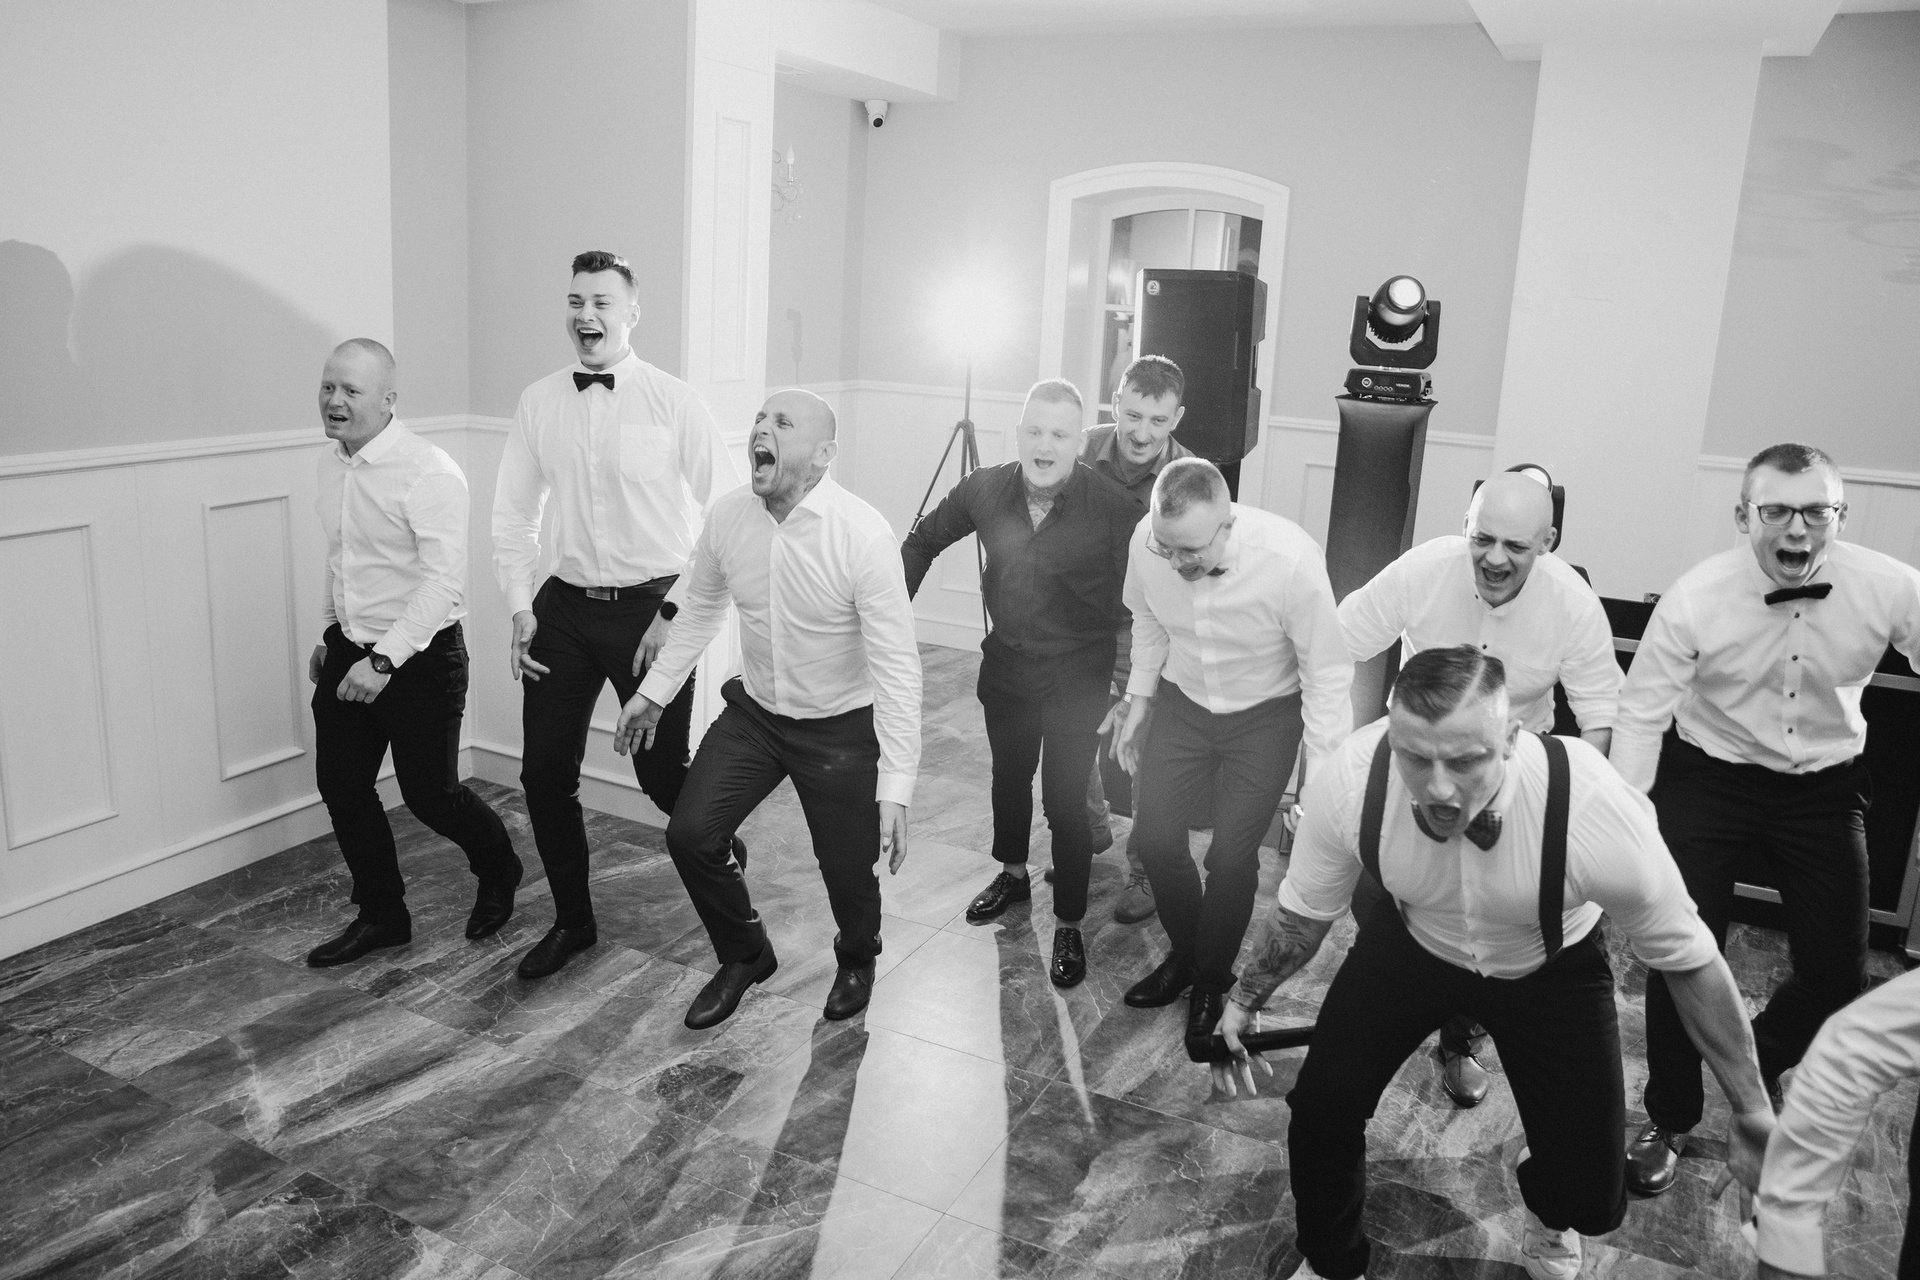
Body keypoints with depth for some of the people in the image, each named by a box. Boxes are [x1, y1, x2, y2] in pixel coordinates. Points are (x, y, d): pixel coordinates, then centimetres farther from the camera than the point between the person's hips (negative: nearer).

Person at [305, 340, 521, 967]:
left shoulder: (428, 473, -20)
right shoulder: (331, 463, 7)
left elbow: (444, 581, -26)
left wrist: (384, 661, -28)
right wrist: (327, 635, 24)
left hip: (420, 657, -8)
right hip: (349, 651, 8)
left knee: (429, 793, 2)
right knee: (340, 785, 10)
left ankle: (499, 873, 32)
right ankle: (381, 916, 27)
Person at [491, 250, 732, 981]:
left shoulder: (675, 403, -8)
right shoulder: (538, 403, 3)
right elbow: (513, 515, 10)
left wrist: (674, 614, -12)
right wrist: (520, 608, 1)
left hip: (650, 610, -4)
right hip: (564, 607, 4)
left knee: (662, 771, 2)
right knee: (545, 775, 7)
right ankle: (572, 921, 27)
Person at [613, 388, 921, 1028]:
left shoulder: (864, 534, -26)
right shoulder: (726, 515, -9)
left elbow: (896, 664, -26)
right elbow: (699, 609, 11)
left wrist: (896, 787, -29)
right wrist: (654, 690, 11)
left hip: (840, 728, -4)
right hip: (753, 712, 4)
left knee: (847, 868, 4)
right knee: (690, 834, -4)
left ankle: (856, 961, 42)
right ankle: (745, 954, 26)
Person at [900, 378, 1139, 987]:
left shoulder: (1113, 505, -23)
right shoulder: (985, 490, -11)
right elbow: (924, 541, 6)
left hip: (1078, 676, -4)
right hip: (1006, 662, 5)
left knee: (1065, 799, -2)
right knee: (1009, 777, 23)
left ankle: (1068, 926, 19)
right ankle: (1012, 874, 50)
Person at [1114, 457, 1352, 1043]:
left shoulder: (1290, 559, -33)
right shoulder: (1148, 541, -21)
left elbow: (1327, 671, -21)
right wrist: (1137, 703, 5)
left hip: (1264, 714, -3)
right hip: (1183, 703, 4)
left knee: (1232, 857, -2)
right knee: (1154, 836, 5)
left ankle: (1213, 979, 26)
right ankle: (1185, 951, 33)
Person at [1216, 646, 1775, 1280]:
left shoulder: (1598, 811, -38)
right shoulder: (1346, 782, -32)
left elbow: (1688, 959, -20)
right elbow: (1304, 910, -9)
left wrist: (1752, 1114, -12)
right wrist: (1245, 1002, 1)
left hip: (1552, 965, -1)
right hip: (1413, 938, 2)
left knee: (1591, 1199, -4)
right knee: (1321, 1106, -8)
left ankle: (1545, 1212, 38)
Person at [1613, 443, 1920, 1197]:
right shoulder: (1696, 599, -21)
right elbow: (1642, 710, -14)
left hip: (1826, 787, 2)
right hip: (1710, 777, -2)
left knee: (1838, 976, 7)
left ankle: (1763, 1063, 42)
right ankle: (1669, 1121, 20)